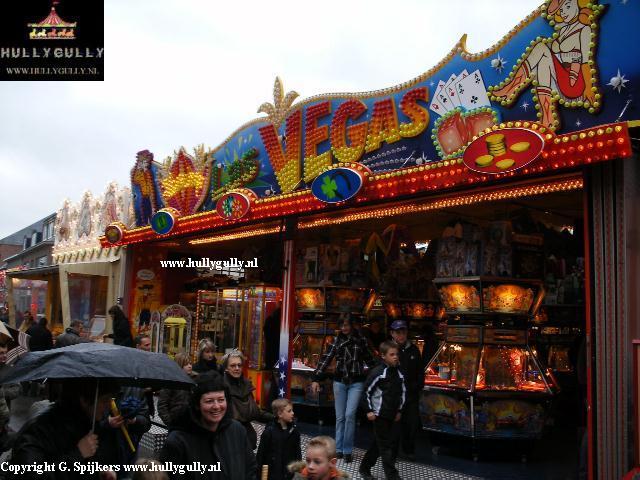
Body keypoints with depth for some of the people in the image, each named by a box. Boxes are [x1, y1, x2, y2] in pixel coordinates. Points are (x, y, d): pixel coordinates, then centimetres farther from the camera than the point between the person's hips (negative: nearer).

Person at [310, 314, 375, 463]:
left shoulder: (361, 340, -1)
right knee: (340, 417, 7)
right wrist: (316, 379, -14)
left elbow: (369, 360, 8)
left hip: (356, 383, -2)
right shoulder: (336, 340, 0)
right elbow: (326, 359, -6)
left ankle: (348, 450, 4)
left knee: (350, 415, -9)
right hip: (339, 382, 2)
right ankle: (339, 449, 19)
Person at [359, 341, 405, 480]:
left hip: (394, 415, 7)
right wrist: (369, 410, -9)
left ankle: (364, 468, 27)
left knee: (378, 444, 14)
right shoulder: (377, 372, -14)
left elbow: (402, 392, 16)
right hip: (380, 415, -7)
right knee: (385, 445, -2)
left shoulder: (399, 373, 6)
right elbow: (367, 391, -9)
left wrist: (399, 410, 13)